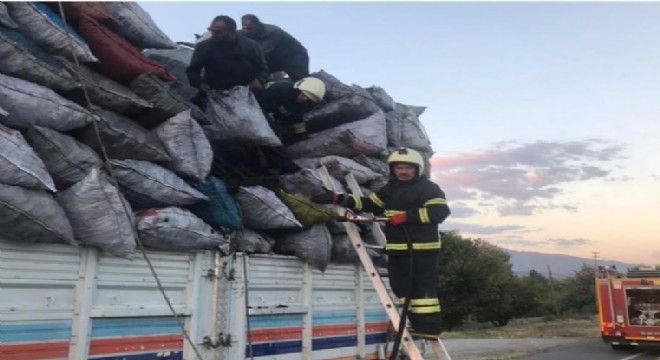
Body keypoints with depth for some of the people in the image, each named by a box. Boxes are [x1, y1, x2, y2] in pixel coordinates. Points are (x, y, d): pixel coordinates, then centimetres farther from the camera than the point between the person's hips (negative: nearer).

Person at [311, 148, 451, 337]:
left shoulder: (428, 188, -3)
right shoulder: (390, 189, 19)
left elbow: (441, 211, -16)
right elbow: (368, 203, 16)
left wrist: (406, 216, -20)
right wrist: (338, 198, 5)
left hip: (422, 248, -8)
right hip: (397, 249, 8)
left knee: (423, 288, -7)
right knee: (402, 287, 9)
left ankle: (429, 327, -1)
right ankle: (418, 325, 18)